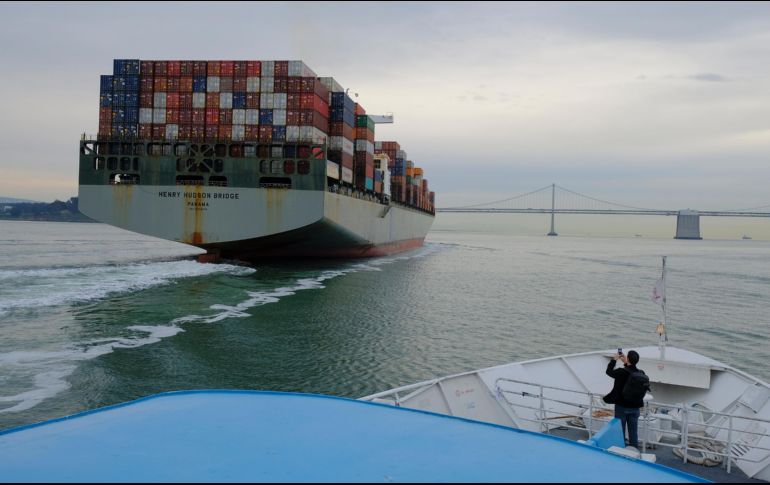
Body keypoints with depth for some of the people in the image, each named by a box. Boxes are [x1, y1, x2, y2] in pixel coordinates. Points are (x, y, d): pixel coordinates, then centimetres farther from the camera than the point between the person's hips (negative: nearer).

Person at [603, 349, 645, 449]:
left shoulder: (621, 372, -20)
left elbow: (609, 371, -2)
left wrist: (614, 359, 8)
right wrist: (625, 362, 19)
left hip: (622, 407, -4)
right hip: (635, 407, 4)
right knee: (633, 433, 13)